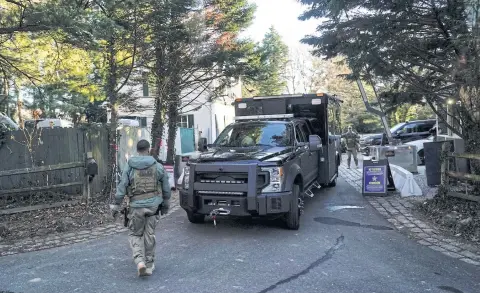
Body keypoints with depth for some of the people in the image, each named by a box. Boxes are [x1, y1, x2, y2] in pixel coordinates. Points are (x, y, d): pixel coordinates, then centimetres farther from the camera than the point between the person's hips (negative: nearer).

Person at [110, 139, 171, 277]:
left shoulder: (129, 167, -2)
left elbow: (122, 187, -3)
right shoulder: (158, 166, 0)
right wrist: (166, 204, 19)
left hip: (136, 206, -1)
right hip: (153, 205, 1)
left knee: (135, 235, 14)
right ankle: (149, 265, 20)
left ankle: (140, 261, -5)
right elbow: (166, 188, 7)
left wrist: (117, 205, 5)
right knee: (149, 235, 12)